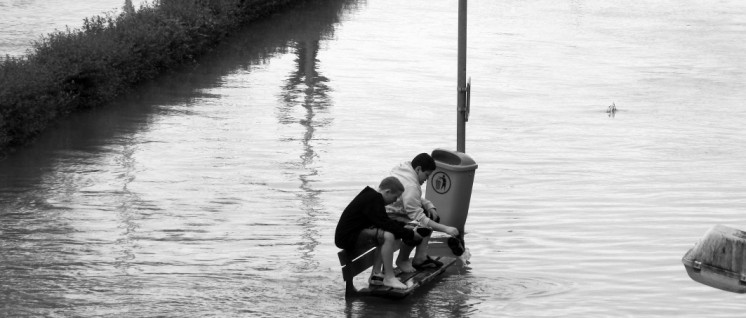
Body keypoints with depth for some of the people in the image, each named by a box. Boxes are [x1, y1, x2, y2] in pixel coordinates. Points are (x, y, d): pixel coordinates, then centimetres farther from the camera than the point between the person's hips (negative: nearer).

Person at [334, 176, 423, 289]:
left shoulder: (371, 196, 15)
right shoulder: (373, 199, -17)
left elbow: (385, 221, 26)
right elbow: (386, 224, -21)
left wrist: (404, 226, 15)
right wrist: (410, 234, -14)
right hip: (347, 237, -11)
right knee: (388, 236, -26)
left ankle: (375, 274, 12)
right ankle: (389, 277, -17)